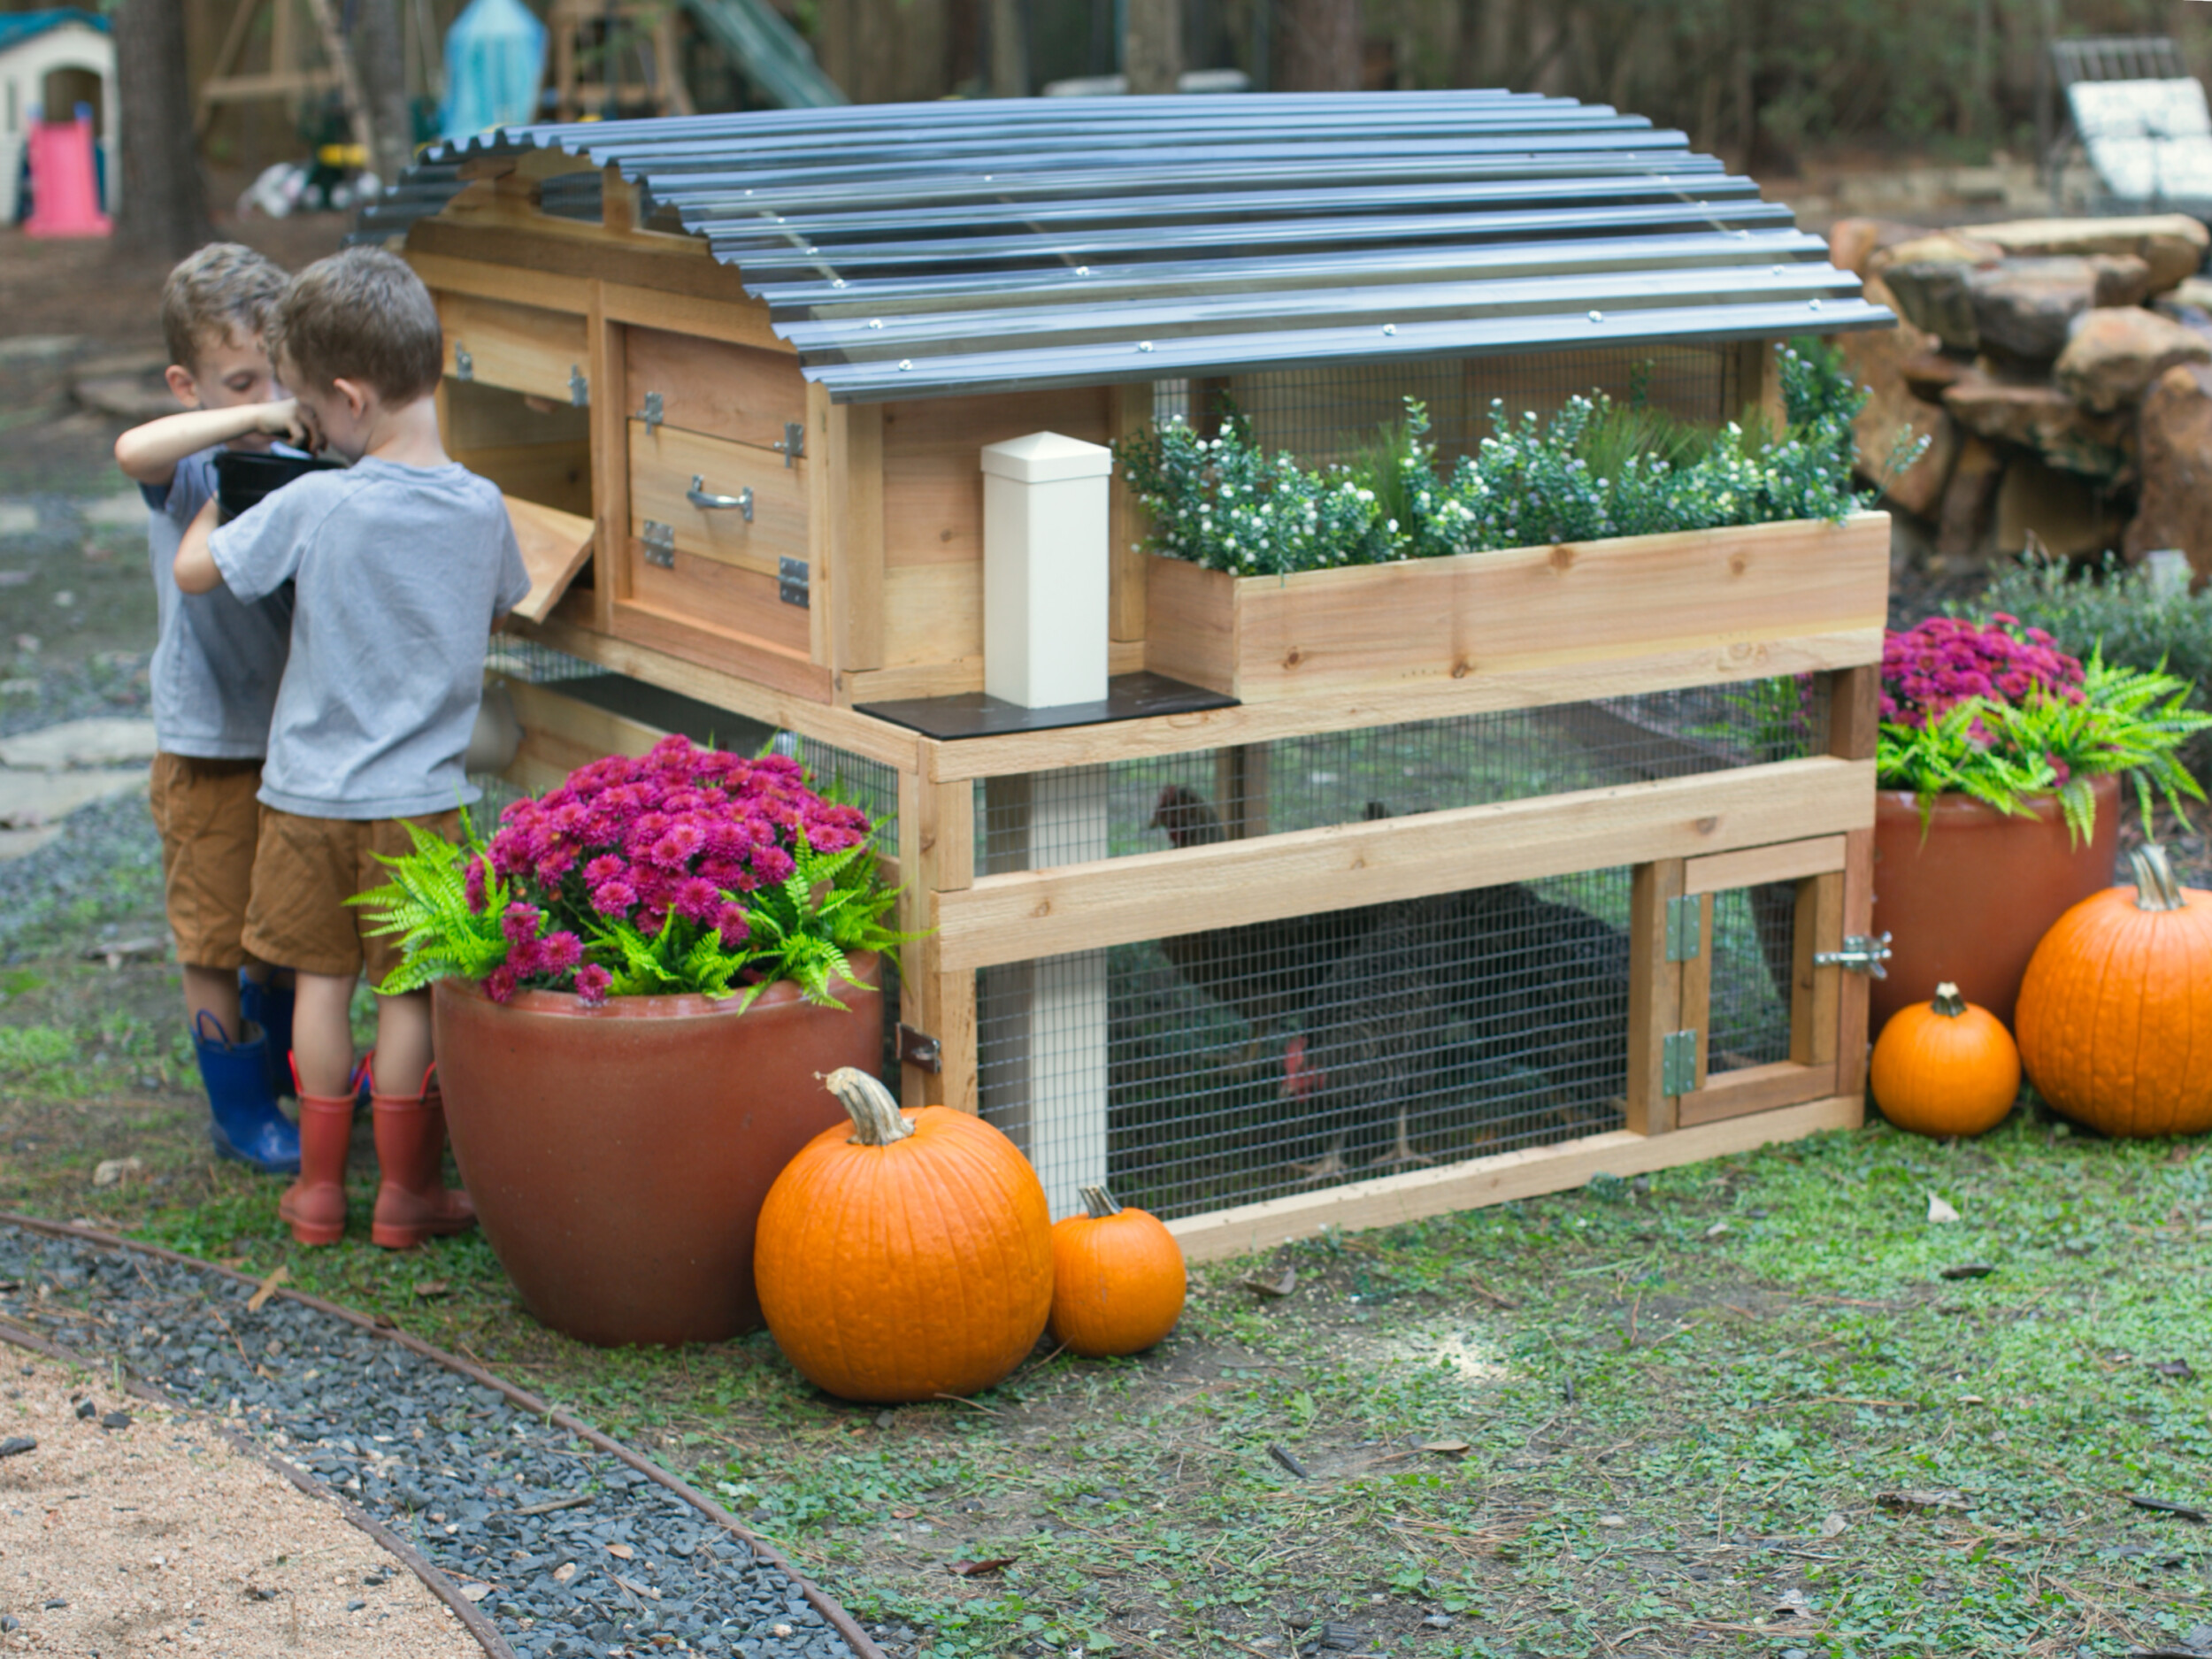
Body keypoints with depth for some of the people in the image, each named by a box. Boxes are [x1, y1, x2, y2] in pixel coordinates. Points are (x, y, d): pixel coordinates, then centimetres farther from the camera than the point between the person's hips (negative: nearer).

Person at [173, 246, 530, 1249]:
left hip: (311, 790, -1)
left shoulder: (312, 506, -17)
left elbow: (193, 570, -4)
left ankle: (318, 1187, 20)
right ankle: (406, 1193, 16)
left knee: (322, 981, 11)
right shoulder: (480, 506, -7)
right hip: (423, 795, 1)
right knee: (410, 993, 8)